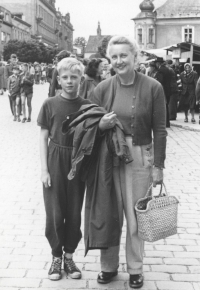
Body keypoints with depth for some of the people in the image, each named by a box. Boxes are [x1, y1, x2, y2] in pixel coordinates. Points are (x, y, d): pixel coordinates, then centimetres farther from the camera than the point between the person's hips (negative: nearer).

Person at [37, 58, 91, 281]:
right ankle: (56, 257, 20)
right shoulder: (50, 105, -4)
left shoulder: (87, 106, -1)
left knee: (74, 212, 8)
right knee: (55, 213, 4)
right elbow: (43, 138, -1)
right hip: (55, 162, -1)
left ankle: (69, 256, 24)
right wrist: (44, 169, -7)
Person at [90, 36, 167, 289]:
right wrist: (101, 125, -13)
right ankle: (108, 266, 27)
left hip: (139, 158, -2)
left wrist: (158, 165, -4)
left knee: (135, 217, 7)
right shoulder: (102, 89, 0)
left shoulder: (152, 88, -7)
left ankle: (135, 269, 25)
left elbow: (159, 130, -3)